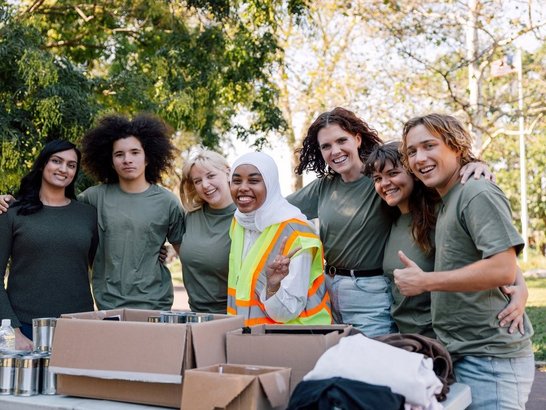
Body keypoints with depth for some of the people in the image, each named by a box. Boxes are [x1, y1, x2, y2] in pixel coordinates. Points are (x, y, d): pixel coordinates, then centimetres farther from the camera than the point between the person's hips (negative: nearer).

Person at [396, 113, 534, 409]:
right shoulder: (446, 203, 15)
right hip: (460, 353, 9)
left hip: (490, 357, -9)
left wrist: (424, 281, -19)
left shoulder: (478, 193, -14)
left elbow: (503, 270, -24)